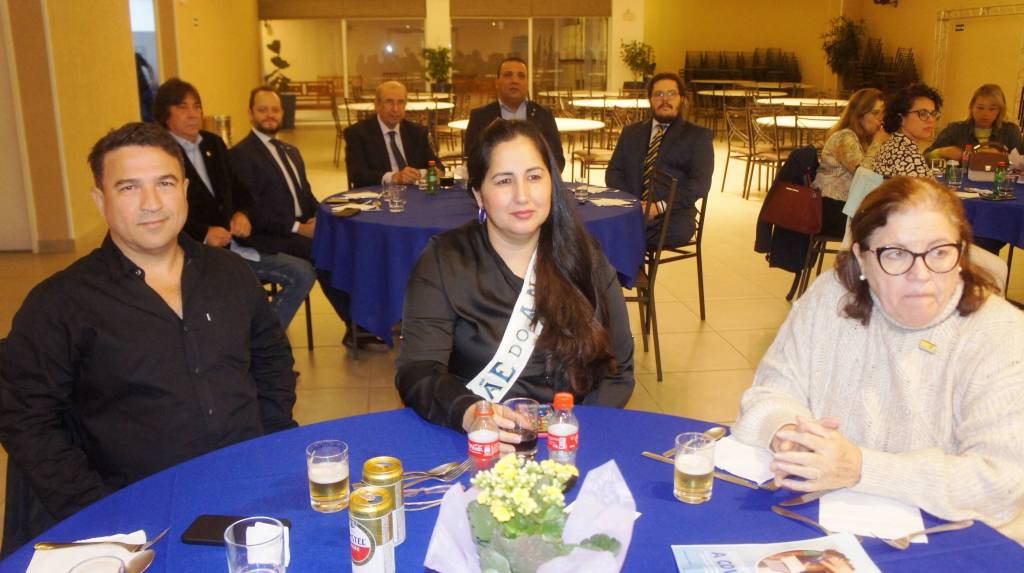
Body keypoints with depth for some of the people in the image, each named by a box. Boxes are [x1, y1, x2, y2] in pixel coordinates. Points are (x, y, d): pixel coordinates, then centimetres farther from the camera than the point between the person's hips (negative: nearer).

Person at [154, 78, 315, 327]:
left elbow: (237, 189, 22)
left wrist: (241, 214, 1)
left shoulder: (213, 143, 15)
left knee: (303, 273, -1)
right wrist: (204, 234, -23)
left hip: (233, 245, 8)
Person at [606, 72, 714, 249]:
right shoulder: (631, 132, 23)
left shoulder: (698, 135, 10)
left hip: (671, 216, -2)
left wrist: (660, 206, -16)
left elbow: (700, 182, -2)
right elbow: (614, 171, 15)